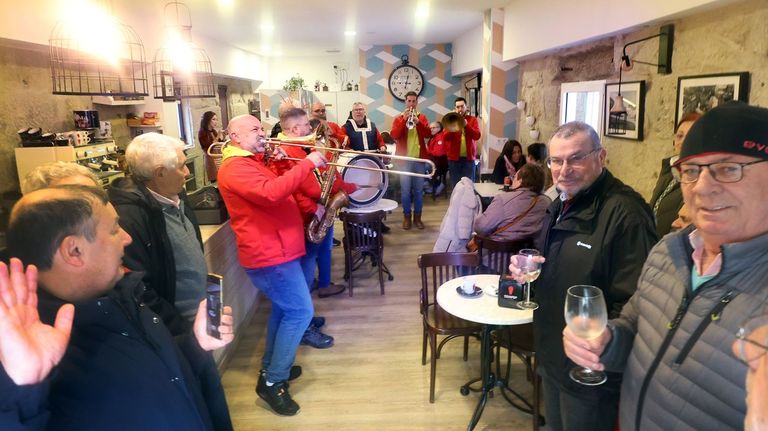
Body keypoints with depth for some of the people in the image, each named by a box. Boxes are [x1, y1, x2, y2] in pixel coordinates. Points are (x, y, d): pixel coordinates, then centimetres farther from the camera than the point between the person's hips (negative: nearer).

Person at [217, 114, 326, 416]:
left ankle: (271, 367, 32)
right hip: (269, 254, -11)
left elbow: (276, 189, 23)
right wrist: (307, 164, -30)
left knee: (284, 309, 20)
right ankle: (273, 382, 1)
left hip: (276, 249, 11)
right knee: (300, 312, -8)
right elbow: (271, 193, -35)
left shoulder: (251, 162, 18)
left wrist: (276, 164, 5)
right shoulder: (235, 168, -17)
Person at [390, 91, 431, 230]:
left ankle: (417, 217, 13)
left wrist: (418, 122, -18)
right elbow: (394, 135, -11)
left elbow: (427, 134, -5)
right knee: (405, 190, -3)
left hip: (419, 158, 2)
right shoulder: (399, 118, 6)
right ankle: (407, 217, 8)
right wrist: (404, 120, -17)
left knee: (418, 190, 4)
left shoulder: (422, 117, 10)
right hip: (404, 159, -2)